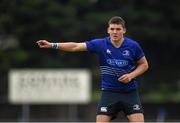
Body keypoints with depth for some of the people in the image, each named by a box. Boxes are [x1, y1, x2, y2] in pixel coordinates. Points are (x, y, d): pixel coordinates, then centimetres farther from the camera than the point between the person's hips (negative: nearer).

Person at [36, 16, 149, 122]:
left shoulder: (133, 46, -6)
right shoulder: (100, 44, -7)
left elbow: (144, 64, 6)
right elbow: (75, 46, -7)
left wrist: (131, 75, -12)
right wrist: (52, 45, -15)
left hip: (130, 92, 0)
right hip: (109, 92, 0)